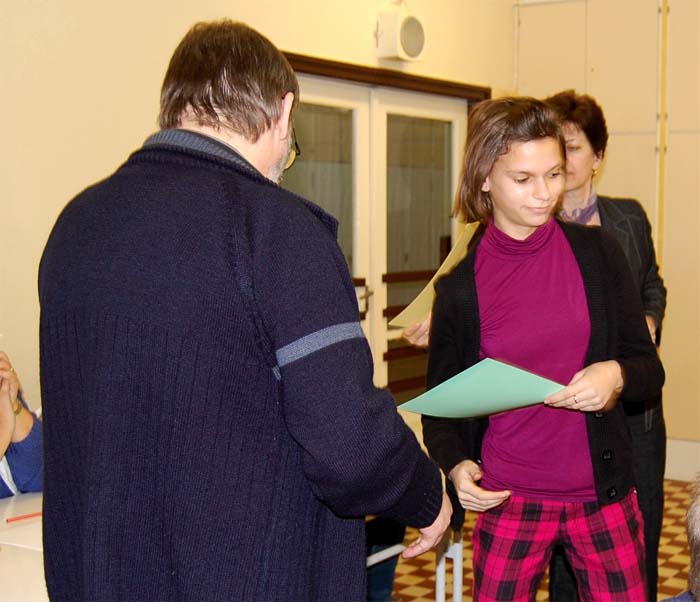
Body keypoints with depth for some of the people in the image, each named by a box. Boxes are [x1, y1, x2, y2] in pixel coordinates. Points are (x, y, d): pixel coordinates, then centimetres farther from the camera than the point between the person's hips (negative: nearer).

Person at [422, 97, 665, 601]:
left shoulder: (598, 253, -2)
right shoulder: (459, 288, -4)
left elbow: (649, 368, 4)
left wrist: (618, 375, -19)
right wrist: (455, 464, -16)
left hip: (604, 494, 1)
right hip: (508, 501, -1)